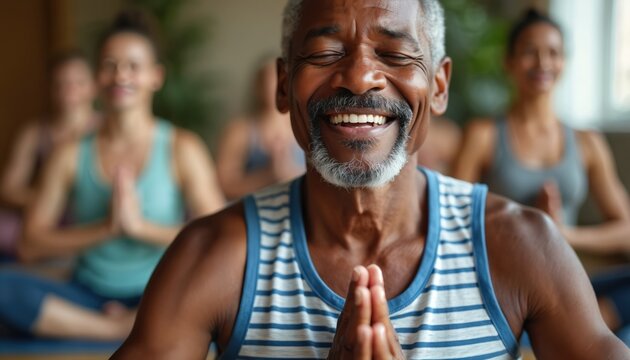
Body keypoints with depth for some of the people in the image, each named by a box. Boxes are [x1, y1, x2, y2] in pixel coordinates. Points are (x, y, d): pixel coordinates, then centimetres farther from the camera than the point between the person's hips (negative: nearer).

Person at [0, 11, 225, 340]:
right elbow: (30, 246, -1)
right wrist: (106, 228, -13)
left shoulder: (182, 149, -1)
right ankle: (124, 328, -18)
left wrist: (142, 226, -18)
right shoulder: (71, 155, 4)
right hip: (87, 296, 2)